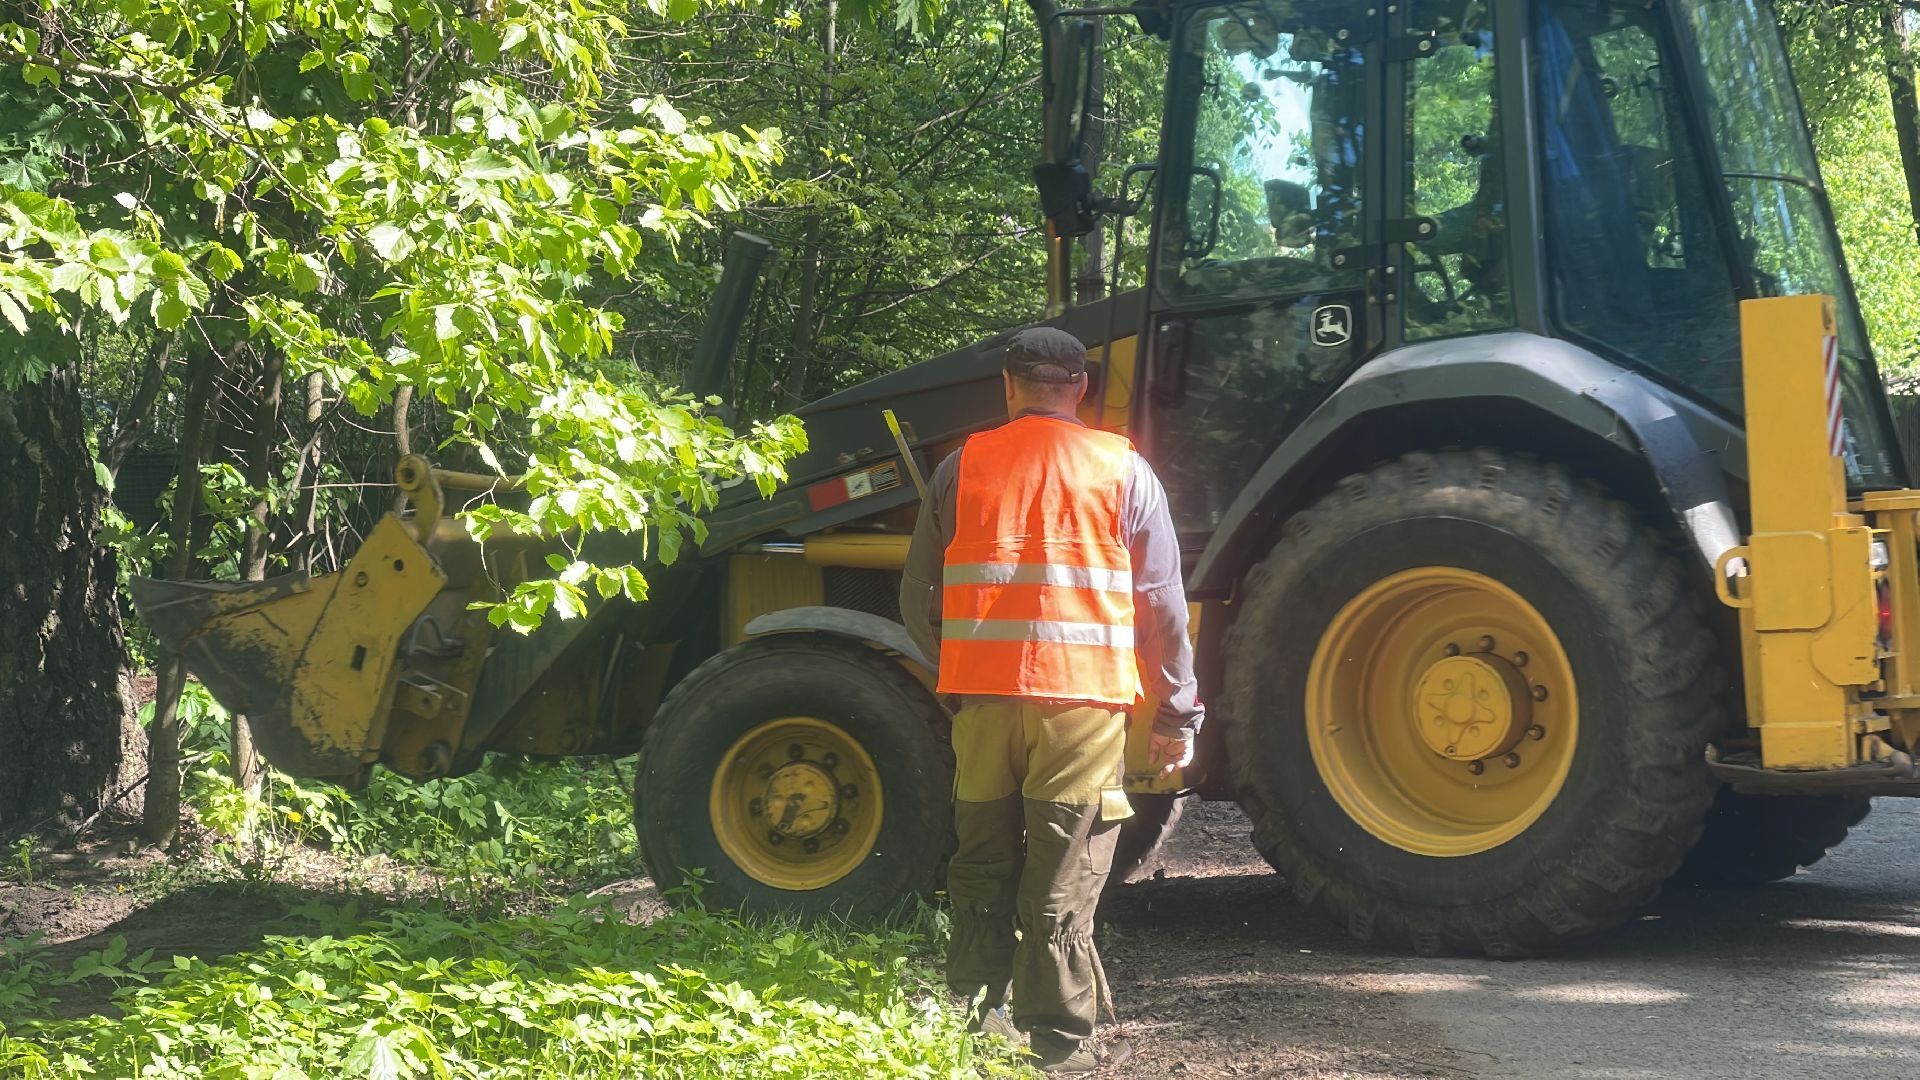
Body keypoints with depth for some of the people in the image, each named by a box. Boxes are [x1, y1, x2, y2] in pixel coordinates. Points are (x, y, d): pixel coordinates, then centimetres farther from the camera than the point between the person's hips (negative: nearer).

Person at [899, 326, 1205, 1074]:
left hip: (985, 699, 2)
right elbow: (1161, 604, 2)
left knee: (982, 873, 15)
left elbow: (918, 600, 9)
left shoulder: (962, 468, 6)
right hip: (1082, 702, -2)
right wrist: (1178, 713, 8)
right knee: (1061, 891, 1)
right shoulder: (1121, 470, 2)